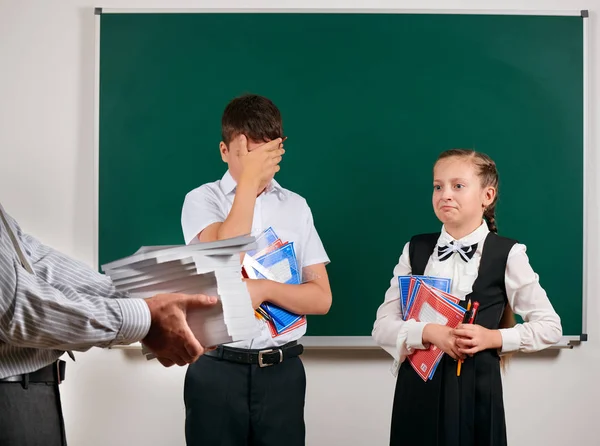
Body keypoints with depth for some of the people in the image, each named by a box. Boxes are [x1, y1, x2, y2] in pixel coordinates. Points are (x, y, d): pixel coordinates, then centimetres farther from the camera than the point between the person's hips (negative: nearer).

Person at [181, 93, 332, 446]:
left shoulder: (296, 207, 7)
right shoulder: (203, 199, 0)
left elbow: (321, 299, 3)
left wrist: (263, 289, -15)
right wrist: (249, 179, -17)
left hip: (282, 371, 2)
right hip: (217, 369, -2)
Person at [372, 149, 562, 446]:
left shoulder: (507, 254, -5)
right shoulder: (415, 250, 2)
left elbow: (550, 327, 0)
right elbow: (382, 326, 0)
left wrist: (492, 338, -13)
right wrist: (430, 333, -17)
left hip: (476, 389, -2)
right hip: (417, 388, 2)